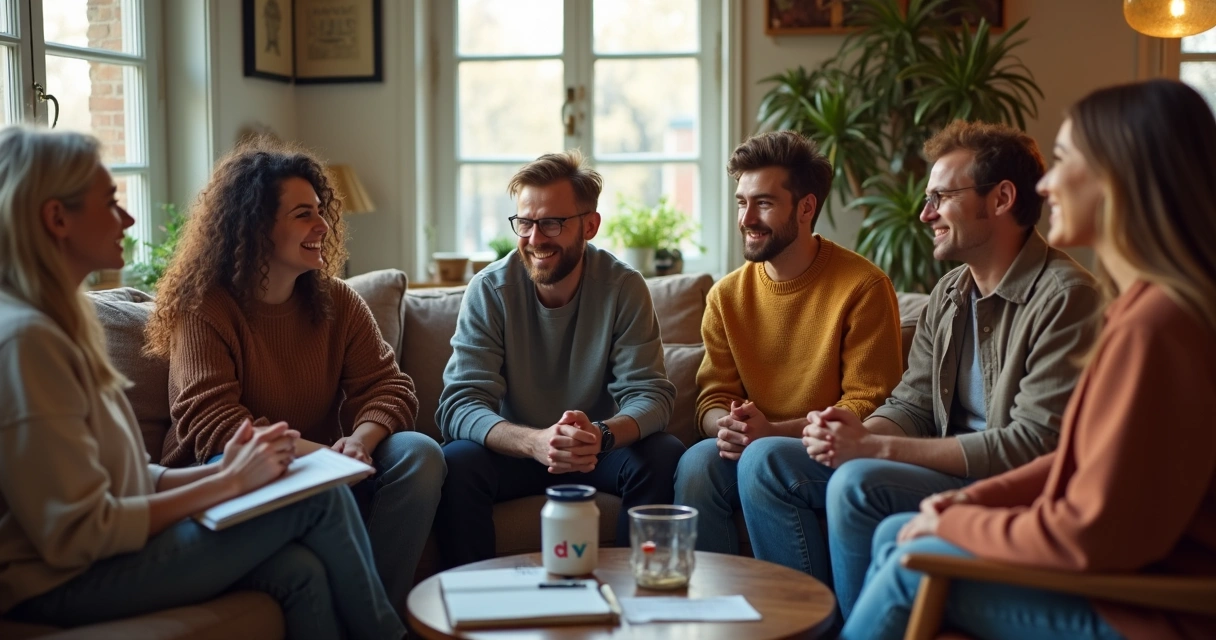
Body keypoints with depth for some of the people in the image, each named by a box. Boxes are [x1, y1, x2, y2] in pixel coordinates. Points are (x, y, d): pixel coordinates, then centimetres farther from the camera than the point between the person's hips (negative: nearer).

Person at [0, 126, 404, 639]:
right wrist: (230, 483, -15)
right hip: (60, 584, -9)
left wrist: (221, 470, -5)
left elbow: (123, 480, 10)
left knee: (299, 570, -13)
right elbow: (77, 535, -21)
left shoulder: (56, 321, 12)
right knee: (321, 499, -10)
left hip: (102, 553, 9)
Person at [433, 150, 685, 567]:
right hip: (514, 451, -1)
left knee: (664, 456, -27)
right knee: (456, 462, -30)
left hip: (598, 452, 1)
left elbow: (650, 395, -15)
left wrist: (602, 435, -39)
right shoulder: (489, 291, -12)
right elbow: (459, 404, -21)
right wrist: (536, 442, -42)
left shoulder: (624, 288, -10)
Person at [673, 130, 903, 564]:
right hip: (754, 445, 4)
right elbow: (713, 398, 9)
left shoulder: (863, 287, -7)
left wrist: (773, 430, -20)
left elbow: (870, 406, -9)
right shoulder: (727, 295, 9)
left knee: (762, 458, -32)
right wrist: (726, 426, -16)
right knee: (697, 461, -26)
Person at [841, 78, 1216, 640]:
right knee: (894, 535, 10)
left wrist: (956, 523, -11)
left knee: (916, 564, -9)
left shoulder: (1153, 324, -26)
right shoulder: (1152, 305, 7)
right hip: (1126, 561, 10)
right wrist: (973, 500, 4)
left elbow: (1093, 534, -25)